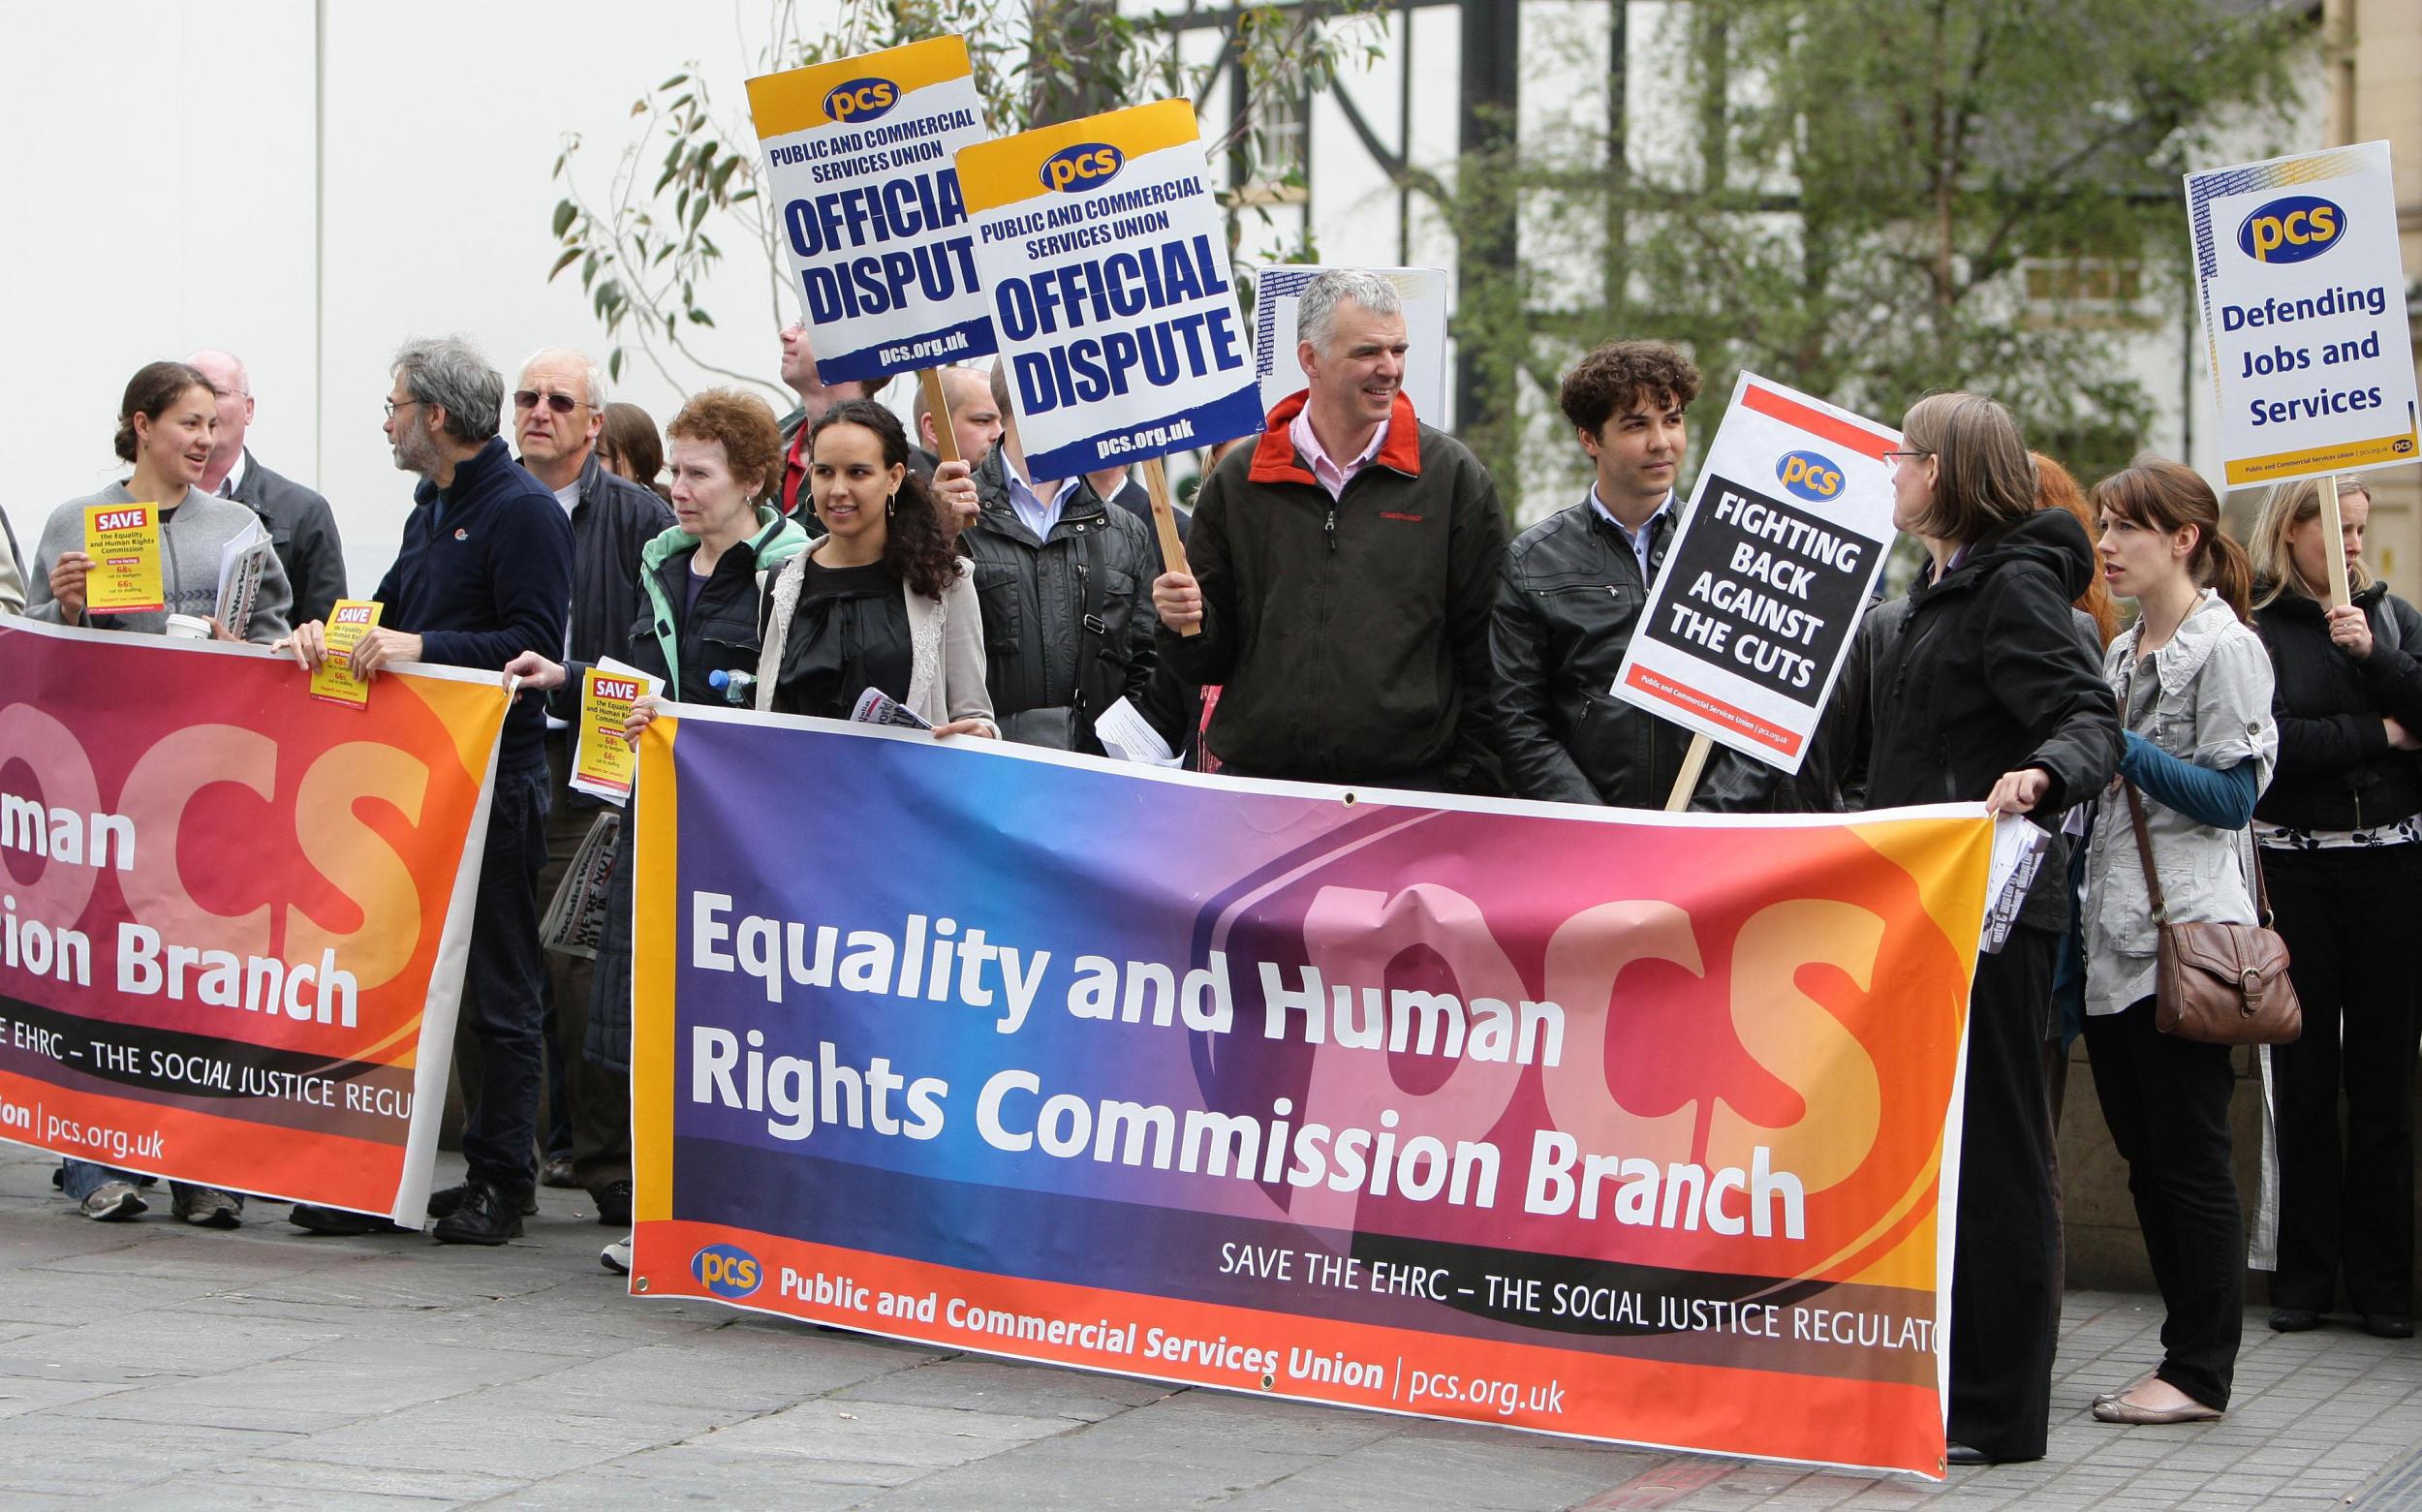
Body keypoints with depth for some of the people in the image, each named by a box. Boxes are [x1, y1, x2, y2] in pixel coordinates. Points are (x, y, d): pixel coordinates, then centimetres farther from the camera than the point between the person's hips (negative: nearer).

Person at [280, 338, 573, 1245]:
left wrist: (424, 649, -24)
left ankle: (498, 1183, 5)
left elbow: (537, 643, -19)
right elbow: (396, 613, 22)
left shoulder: (524, 512, -11)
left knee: (498, 990, -1)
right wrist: (333, 633, 2)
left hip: (496, 778, -9)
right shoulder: (432, 508, 19)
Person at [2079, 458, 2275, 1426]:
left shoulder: (2226, 647, -7)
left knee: (2190, 1161, -5)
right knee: (2145, 1159, 10)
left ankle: (2199, 1373, -1)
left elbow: (2232, 796, -13)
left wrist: (2120, 746, -16)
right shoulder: (2120, 654, 18)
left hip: (2184, 939, -9)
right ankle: (2185, 1362, 16)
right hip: (2114, 940, 9)